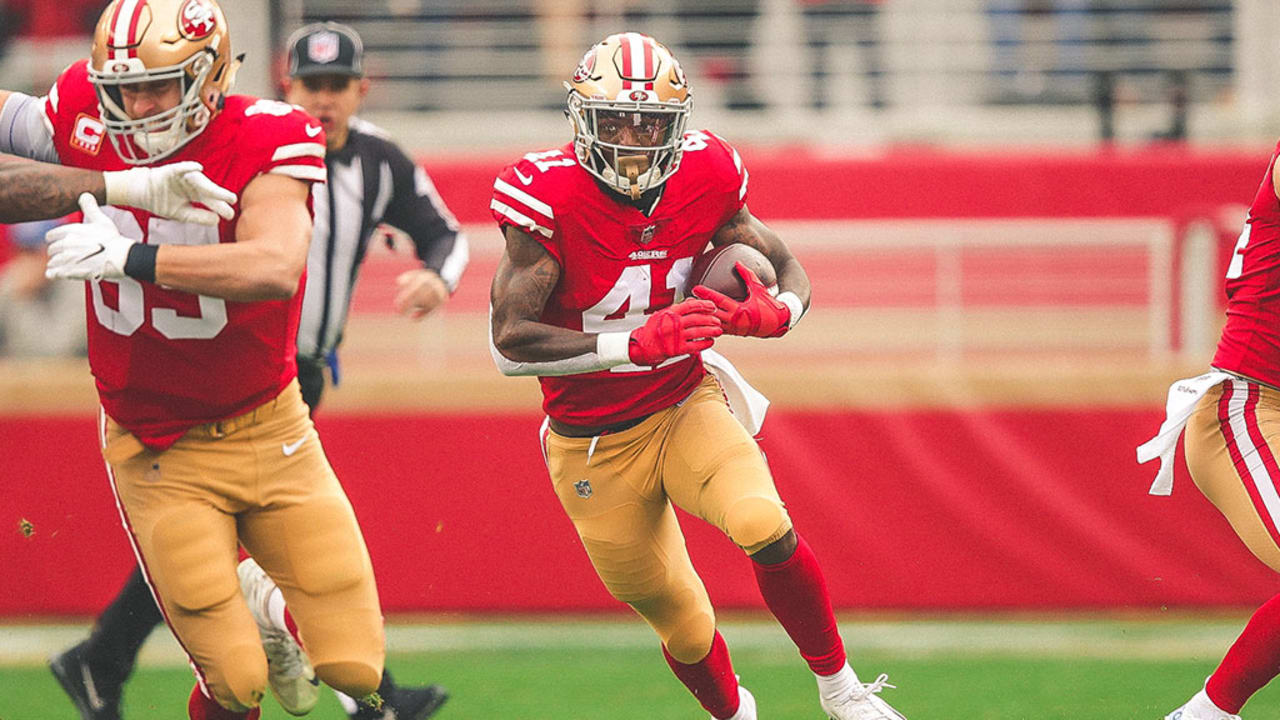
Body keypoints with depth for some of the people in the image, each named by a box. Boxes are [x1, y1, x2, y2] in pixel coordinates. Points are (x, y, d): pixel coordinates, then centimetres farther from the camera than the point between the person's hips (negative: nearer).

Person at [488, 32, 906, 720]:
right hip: (596, 448, -2)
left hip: (685, 408, 2)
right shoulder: (549, 195, -22)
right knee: (685, 630, 7)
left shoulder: (704, 180, -11)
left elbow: (788, 269, 2)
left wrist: (771, 314, -23)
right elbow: (510, 342, -26)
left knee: (766, 529, -26)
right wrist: (638, 342, -36)